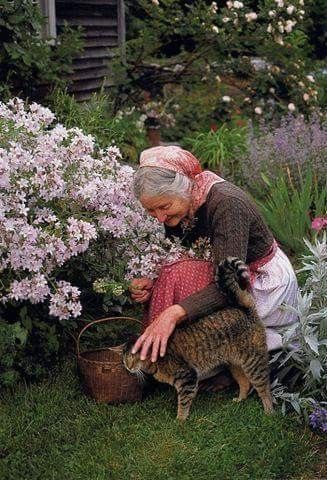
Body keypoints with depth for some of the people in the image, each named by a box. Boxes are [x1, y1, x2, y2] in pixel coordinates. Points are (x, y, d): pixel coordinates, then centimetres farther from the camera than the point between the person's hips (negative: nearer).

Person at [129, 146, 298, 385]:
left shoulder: (227, 202, -30)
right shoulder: (176, 209, -7)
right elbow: (171, 265, 1)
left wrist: (174, 313, -48)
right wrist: (151, 284, -21)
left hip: (268, 284, -8)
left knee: (181, 275, -26)